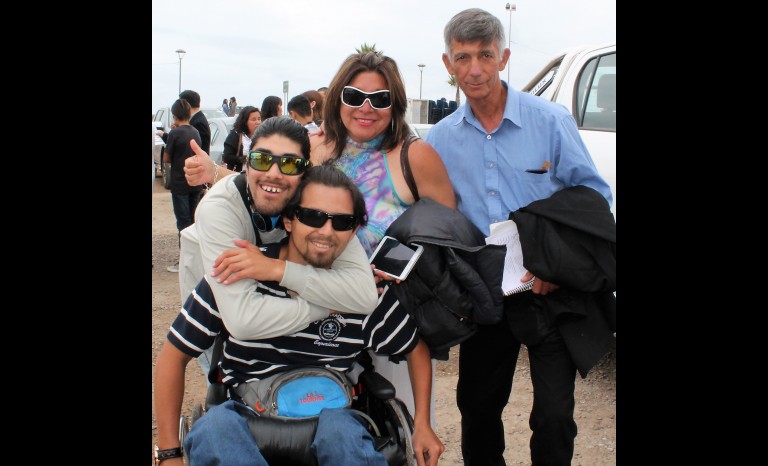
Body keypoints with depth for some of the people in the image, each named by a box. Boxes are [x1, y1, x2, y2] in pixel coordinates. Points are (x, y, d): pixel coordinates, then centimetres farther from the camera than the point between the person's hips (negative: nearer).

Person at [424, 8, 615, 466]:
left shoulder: (550, 119, -6)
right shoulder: (441, 138, 3)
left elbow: (594, 195, -3)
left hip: (550, 294, -3)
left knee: (554, 416, -2)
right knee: (477, 406, 16)